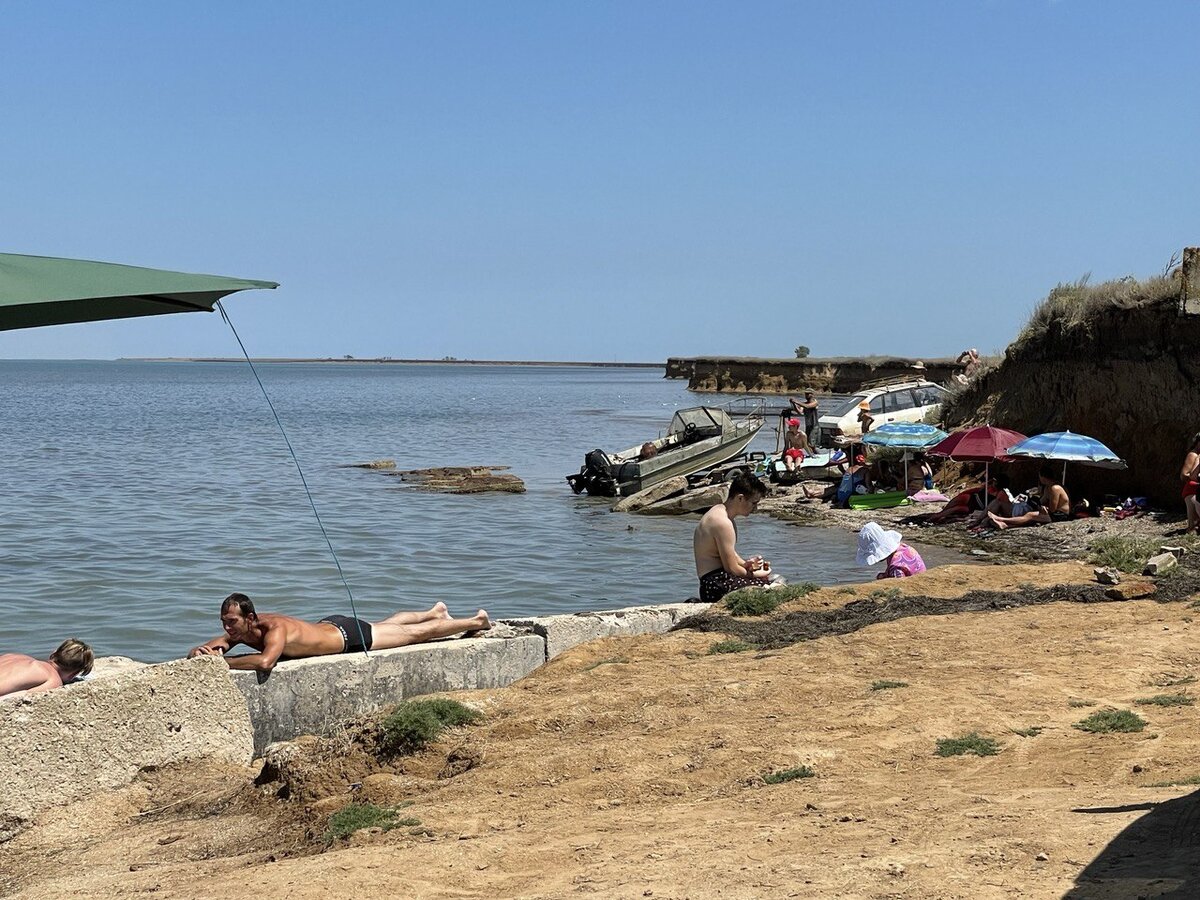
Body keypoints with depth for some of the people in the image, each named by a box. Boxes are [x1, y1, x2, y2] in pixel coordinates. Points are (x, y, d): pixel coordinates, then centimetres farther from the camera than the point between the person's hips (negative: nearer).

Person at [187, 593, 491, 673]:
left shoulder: (275, 629, -42)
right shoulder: (237, 630, -18)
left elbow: (264, 662, -61)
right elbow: (198, 652, -15)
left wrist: (223, 661, -52)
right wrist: (199, 652, -39)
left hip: (348, 636, -7)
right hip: (328, 627, 7)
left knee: (413, 634, 12)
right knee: (387, 624, 33)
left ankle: (474, 622, 31)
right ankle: (435, 612, 59)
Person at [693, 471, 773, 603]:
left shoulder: (719, 512, 14)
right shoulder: (722, 523, -18)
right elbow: (732, 569, -15)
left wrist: (745, 564, 3)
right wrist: (756, 575, 0)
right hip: (718, 585, -10)